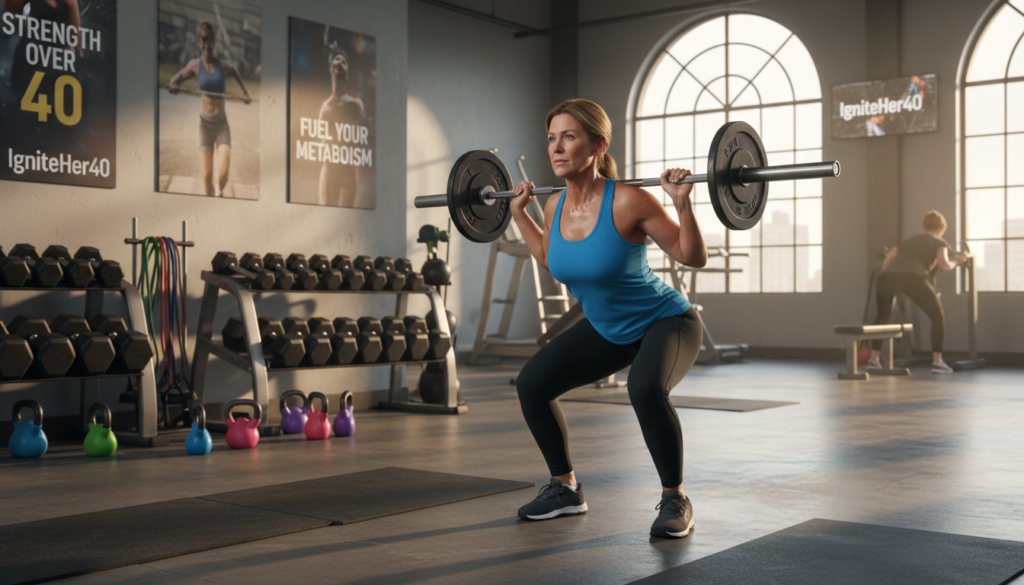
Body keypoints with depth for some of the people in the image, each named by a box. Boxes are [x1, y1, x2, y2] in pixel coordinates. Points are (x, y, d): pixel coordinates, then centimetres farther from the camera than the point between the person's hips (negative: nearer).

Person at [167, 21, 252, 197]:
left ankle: (219, 192, 19)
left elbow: (235, 73, 25)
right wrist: (173, 85, -8)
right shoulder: (195, 65, 2)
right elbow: (179, 76, 15)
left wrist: (245, 93, 18)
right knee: (206, 175, -5)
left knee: (223, 171, -13)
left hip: (222, 124, 0)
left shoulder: (223, 65, 3)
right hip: (205, 123, 0)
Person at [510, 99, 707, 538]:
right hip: (606, 329, 7)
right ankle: (565, 488, 15)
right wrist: (519, 215, 9)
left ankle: (675, 500, -14)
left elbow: (694, 257, -19)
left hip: (665, 321, -6)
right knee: (531, 383, -4)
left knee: (645, 387, -36)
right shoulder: (555, 207, -8)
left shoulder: (627, 201, -27)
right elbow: (552, 260, 14)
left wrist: (683, 204, -33)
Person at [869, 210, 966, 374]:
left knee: (882, 317, 28)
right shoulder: (940, 243, 23)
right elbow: (944, 266, 6)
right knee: (938, 317, 15)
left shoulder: (908, 241, 35)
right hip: (913, 278, -4)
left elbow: (886, 260, 26)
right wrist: (956, 262, 25)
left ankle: (873, 359, 25)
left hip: (888, 276, 4)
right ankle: (937, 362, 7)